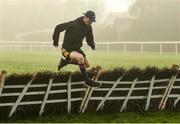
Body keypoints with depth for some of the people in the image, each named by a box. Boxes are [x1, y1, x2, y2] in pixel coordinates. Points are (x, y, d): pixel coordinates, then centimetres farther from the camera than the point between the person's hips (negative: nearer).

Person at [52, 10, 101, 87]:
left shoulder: (88, 27, -4)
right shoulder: (73, 24, -24)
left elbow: (89, 38, 9)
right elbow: (58, 28, -18)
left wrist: (92, 45, -12)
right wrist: (55, 41, -12)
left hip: (77, 49, 8)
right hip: (67, 49, -8)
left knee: (87, 65, 13)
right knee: (80, 57, -35)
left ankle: (65, 62, 29)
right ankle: (87, 81, -24)